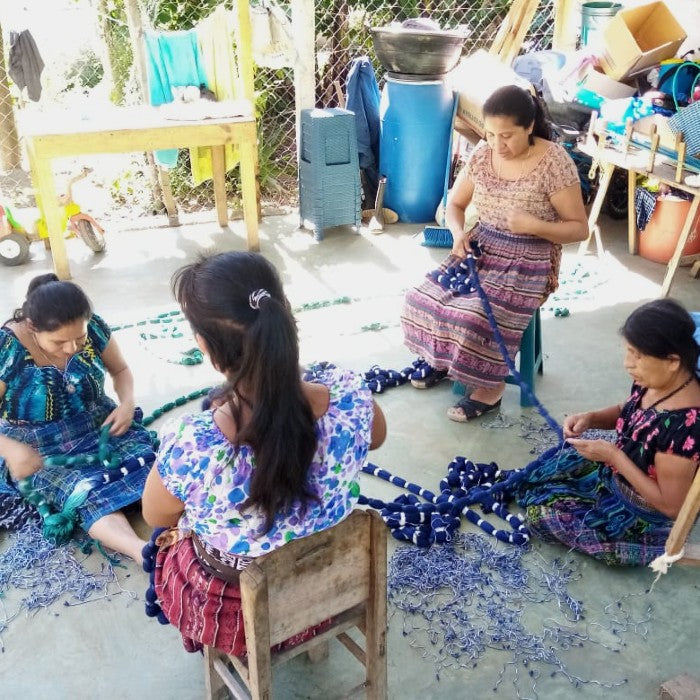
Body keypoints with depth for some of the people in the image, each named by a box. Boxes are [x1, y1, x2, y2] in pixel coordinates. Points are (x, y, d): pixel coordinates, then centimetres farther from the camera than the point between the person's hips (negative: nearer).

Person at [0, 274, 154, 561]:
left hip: (99, 427, 4)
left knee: (149, 459, -25)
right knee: (86, 492, -33)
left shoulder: (91, 327, -11)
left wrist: (127, 402, -13)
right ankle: (142, 551, -50)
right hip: (39, 448, -4)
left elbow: (120, 369, 7)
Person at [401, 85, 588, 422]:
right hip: (481, 248, 6)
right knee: (424, 298, -10)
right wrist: (459, 234, -11)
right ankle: (443, 359, 17)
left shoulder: (554, 162, -16)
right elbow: (454, 205, 10)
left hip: (527, 261, -6)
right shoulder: (482, 155, -2)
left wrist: (534, 225, -27)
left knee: (477, 317, -27)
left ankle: (491, 386, -1)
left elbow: (580, 228, -11)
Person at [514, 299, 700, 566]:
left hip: (642, 517, -8)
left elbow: (670, 506, -29)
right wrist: (590, 418, -11)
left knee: (541, 511, -4)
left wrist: (613, 456, -28)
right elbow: (627, 412, 9)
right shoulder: (653, 382, -14)